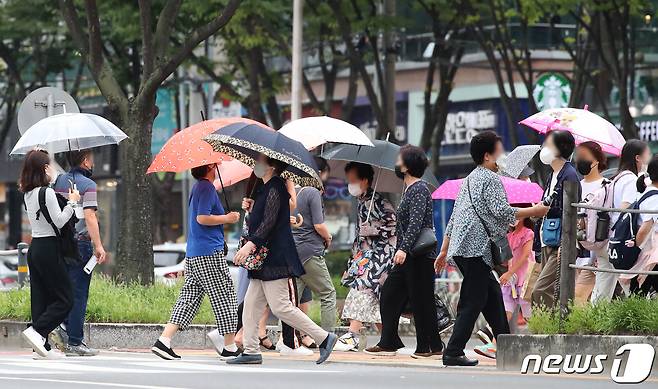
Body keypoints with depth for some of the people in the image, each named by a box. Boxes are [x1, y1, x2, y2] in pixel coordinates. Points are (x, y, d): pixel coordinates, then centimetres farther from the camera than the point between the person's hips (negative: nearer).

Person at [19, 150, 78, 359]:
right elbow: (59, 221, -15)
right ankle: (37, 331, -17)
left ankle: (41, 347, 5)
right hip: (48, 249, -8)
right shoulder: (47, 193, -14)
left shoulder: (28, 194, 10)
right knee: (64, 299, -3)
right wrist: (72, 202, -4)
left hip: (34, 247, 8)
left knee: (40, 298, 8)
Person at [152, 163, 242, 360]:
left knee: (189, 298, 5)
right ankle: (229, 348, 3)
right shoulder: (207, 187, -11)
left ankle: (164, 341, -6)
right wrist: (227, 218, -10)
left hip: (193, 255, 9)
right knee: (225, 298, 0)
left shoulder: (198, 187, 19)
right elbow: (202, 218, -20)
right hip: (209, 254, -9)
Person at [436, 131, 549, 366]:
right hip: (475, 247, -10)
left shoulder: (470, 179, 24)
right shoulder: (490, 178, -4)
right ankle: (453, 353, -14)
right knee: (473, 302, -10)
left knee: (492, 294, 14)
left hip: (459, 246, 10)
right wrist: (533, 211, -5)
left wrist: (444, 251, 26)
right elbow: (502, 211, -16)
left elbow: (454, 217, 25)